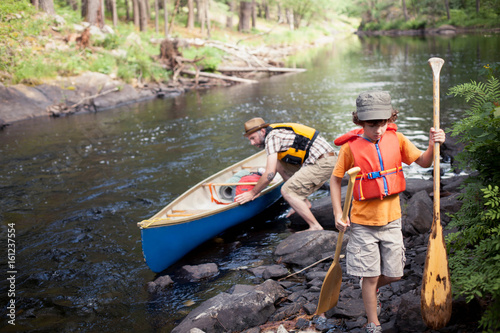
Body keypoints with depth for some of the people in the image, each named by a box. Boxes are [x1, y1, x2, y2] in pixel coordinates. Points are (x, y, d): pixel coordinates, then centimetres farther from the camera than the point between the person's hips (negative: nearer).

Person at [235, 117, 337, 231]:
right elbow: (272, 169, 28)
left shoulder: (271, 137, -10)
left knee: (286, 191, -9)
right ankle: (304, 202, 20)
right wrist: (258, 190, 27)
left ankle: (315, 227, -9)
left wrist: (252, 193, -2)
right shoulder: (277, 133, 19)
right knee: (279, 164, 17)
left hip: (323, 163, -10)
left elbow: (269, 174, -14)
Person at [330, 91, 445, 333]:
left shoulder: (396, 139, -3)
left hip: (392, 219, 3)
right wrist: (338, 214, -9)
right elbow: (335, 179, -3)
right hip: (364, 222, -3)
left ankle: (370, 290, 44)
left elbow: (423, 162, 2)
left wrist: (432, 146, -20)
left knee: (394, 274, 11)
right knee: (370, 276, 3)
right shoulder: (351, 147, -13)